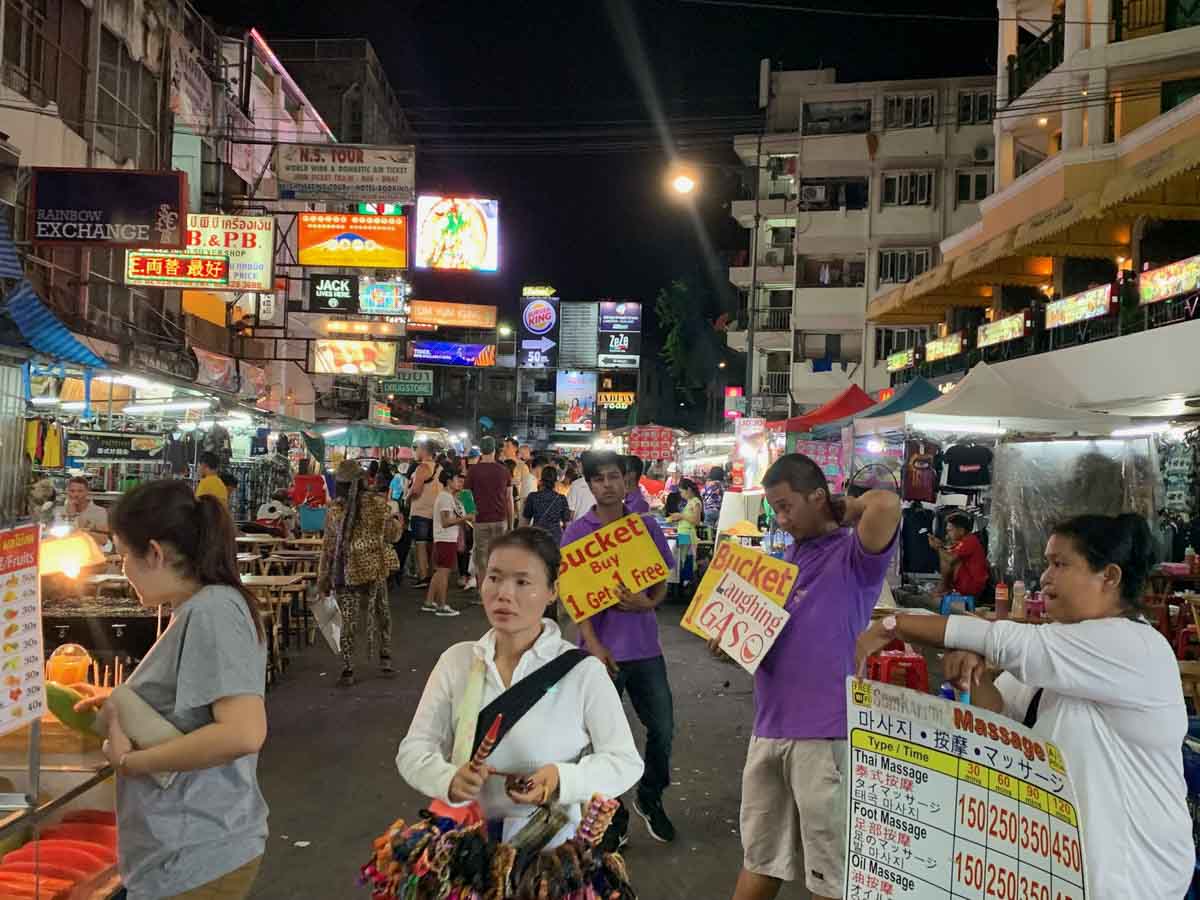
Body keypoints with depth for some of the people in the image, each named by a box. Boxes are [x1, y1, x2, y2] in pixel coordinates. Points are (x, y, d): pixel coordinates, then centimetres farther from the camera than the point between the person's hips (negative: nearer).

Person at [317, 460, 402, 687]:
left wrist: (323, 580, 5)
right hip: (375, 569, 1)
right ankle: (385, 660, 24)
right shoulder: (377, 503, -5)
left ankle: (348, 670, 2)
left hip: (346, 573, -1)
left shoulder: (334, 510, -7)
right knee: (381, 614, 17)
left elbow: (329, 547, -2)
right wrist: (398, 521, 28)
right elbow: (392, 534, 5)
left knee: (347, 620, 3)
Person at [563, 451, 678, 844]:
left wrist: (648, 603, -15)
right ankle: (611, 815, 25)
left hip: (645, 645, 3)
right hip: (603, 648, -2)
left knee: (663, 729, 8)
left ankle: (650, 799, 34)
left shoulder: (647, 526, 3)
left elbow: (662, 581, 8)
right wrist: (593, 645, -18)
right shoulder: (577, 531, -4)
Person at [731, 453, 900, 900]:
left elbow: (887, 504, -30)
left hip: (822, 734, -7)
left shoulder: (853, 555, -9)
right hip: (768, 729, 7)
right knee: (759, 858, 20)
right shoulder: (788, 556, 14)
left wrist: (846, 507, -9)